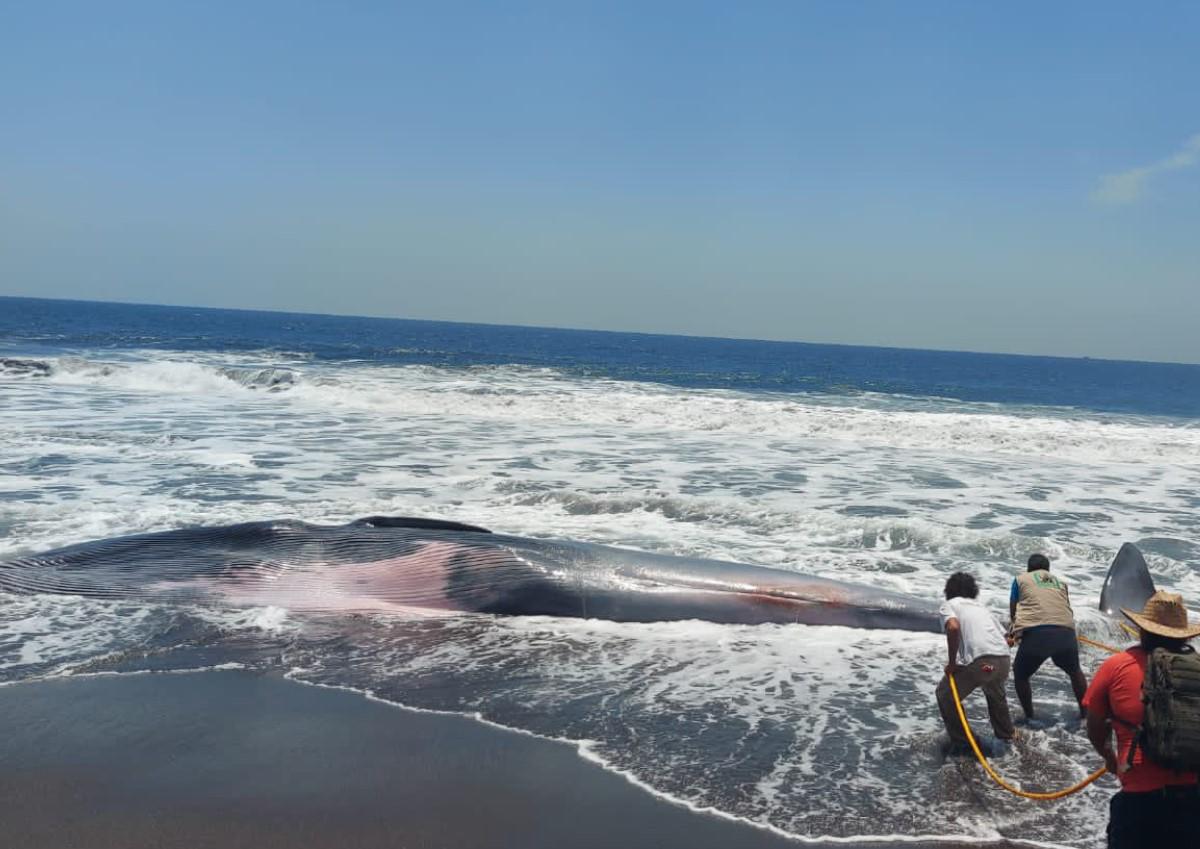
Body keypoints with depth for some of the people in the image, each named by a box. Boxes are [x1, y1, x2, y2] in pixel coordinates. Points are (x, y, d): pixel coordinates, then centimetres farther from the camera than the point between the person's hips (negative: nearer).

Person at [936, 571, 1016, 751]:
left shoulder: (949, 604, 12)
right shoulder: (980, 606, 30)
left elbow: (953, 627, -11)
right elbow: (1006, 639, 25)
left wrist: (952, 663, -3)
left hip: (978, 661, -6)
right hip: (1003, 660, 6)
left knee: (946, 696, 18)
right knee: (995, 692, 39)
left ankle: (960, 742, 18)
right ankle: (1006, 733, 50)